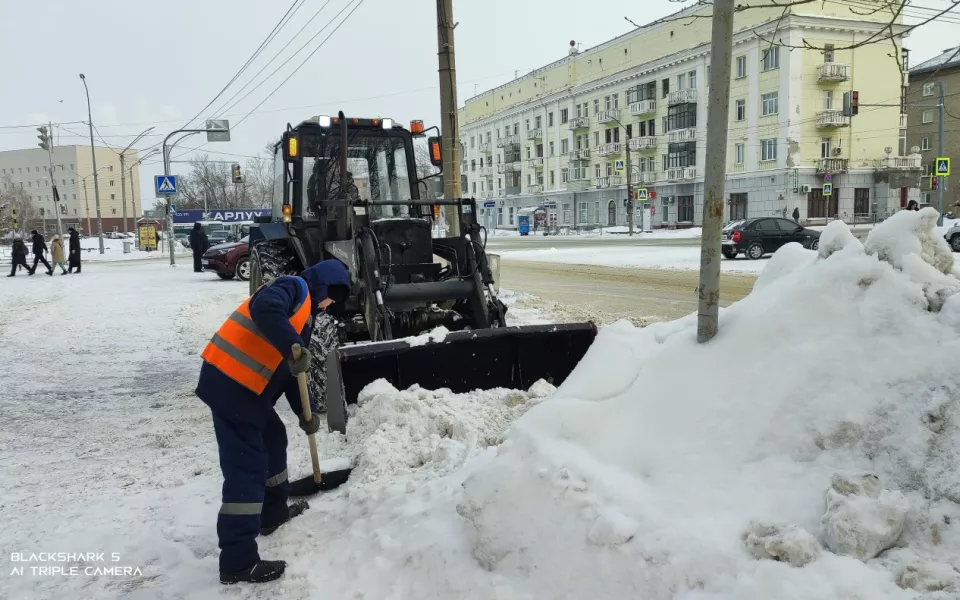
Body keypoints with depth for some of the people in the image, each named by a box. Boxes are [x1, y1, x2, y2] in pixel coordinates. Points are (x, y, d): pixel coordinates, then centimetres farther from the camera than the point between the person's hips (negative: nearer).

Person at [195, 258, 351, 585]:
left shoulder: (304, 313, 23)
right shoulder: (293, 288, -5)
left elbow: (292, 371, 23)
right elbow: (264, 309, -29)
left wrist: (306, 411, 15)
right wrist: (293, 347, -34)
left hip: (245, 386, 11)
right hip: (231, 384, -11)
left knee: (273, 439, 26)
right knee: (246, 467, -9)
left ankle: (273, 512, 42)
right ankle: (238, 561, -5)